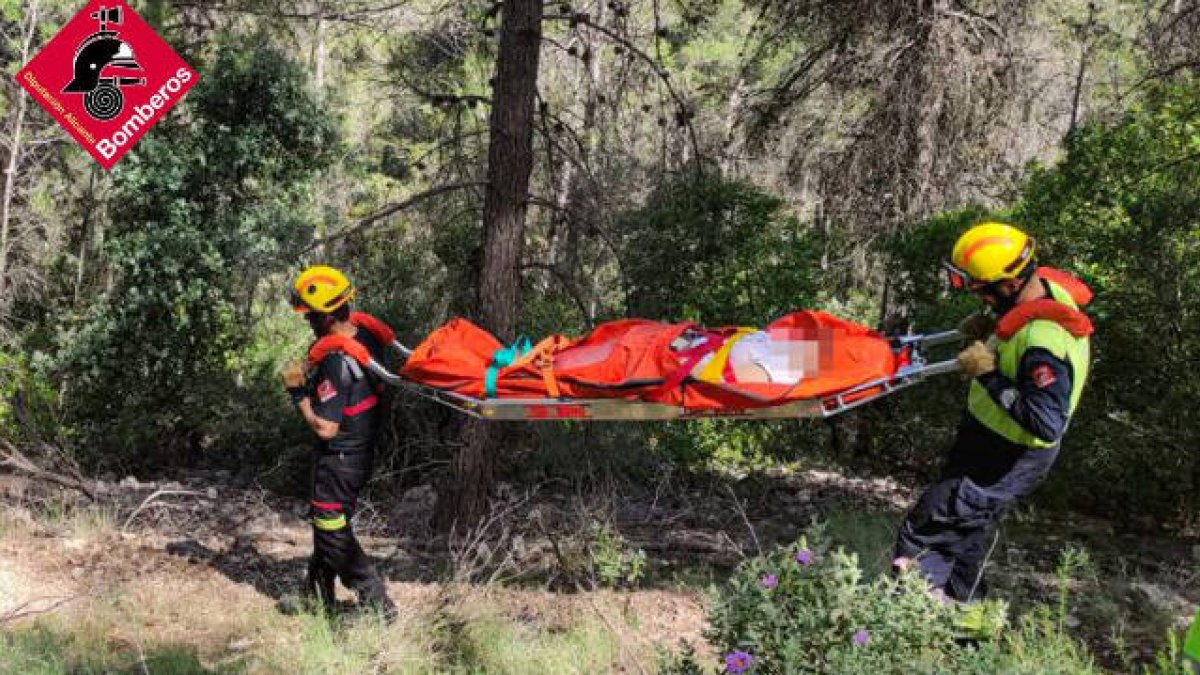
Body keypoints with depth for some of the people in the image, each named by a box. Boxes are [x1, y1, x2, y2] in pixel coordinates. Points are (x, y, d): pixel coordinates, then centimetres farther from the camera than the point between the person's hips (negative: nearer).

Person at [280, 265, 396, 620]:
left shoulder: (337, 361, -29)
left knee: (334, 535, 5)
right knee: (326, 525, 22)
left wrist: (298, 392, -15)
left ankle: (378, 604, 8)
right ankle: (318, 597, 36)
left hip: (339, 460, -9)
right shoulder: (366, 337, -3)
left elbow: (325, 428, -27)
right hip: (362, 450, 9)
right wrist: (313, 379, 5)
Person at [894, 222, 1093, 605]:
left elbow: (1047, 425, -39)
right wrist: (992, 328, -5)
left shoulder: (1044, 344, -37)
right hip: (989, 439, 10)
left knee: (920, 535, -5)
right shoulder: (1046, 286, -8)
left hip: (1005, 462, -10)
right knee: (971, 529, 29)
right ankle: (962, 602, 49)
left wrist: (989, 374, -34)